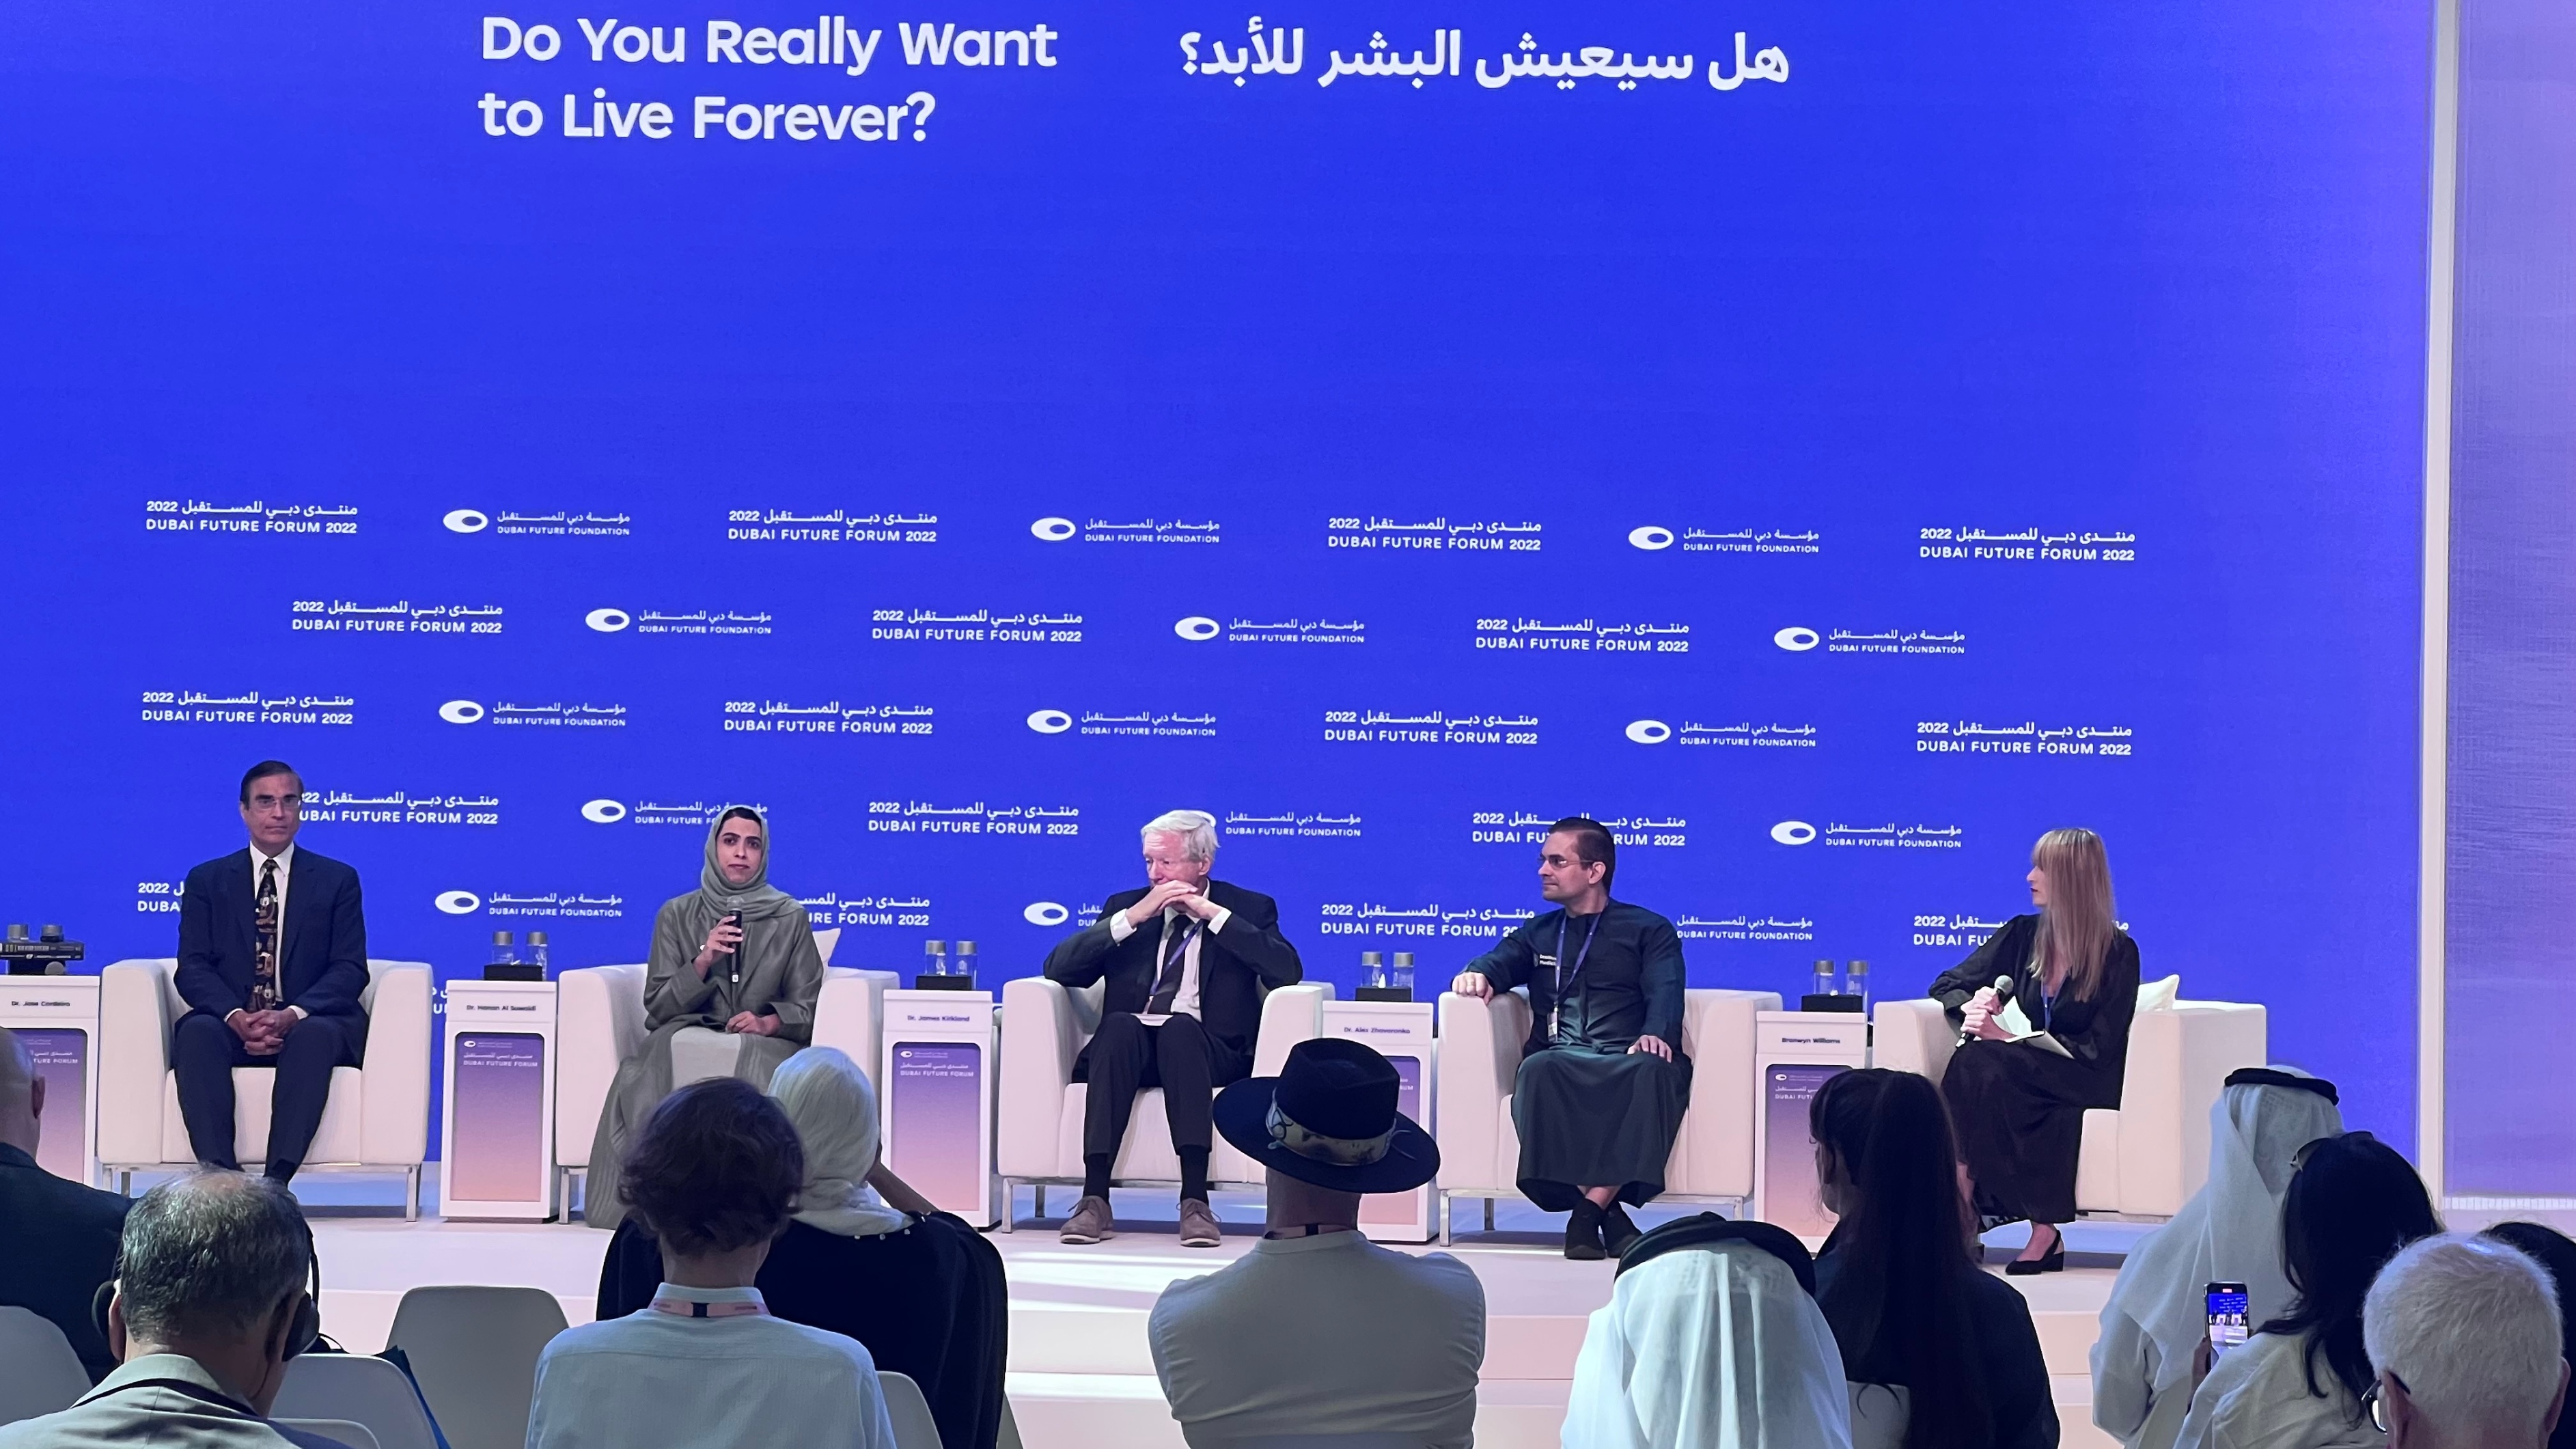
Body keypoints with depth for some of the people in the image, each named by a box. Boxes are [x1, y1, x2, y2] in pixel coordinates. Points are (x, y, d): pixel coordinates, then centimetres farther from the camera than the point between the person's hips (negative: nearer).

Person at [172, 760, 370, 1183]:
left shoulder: (338, 880, 12)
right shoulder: (207, 880, 15)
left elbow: (350, 969, 2)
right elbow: (193, 968, 3)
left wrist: (293, 1015, -18)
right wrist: (237, 1017, -18)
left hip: (311, 1024, -1)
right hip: (232, 1025, 1)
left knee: (315, 1036, -36)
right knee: (198, 1033, -33)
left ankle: (277, 1180, -45)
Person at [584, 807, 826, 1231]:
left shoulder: (790, 918, 11)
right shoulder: (676, 915, 14)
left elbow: (807, 1009, 8)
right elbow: (658, 1007, 8)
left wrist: (769, 1023, -14)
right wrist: (703, 962, -8)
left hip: (763, 1044, -1)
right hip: (685, 1036, 1)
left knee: (750, 1068, -38)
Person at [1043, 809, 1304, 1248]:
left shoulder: (1248, 909, 11)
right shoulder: (1126, 906, 17)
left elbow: (1288, 972, -8)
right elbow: (1058, 969, 5)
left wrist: (1214, 914, -9)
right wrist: (1132, 917, -5)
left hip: (1205, 1049, -2)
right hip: (1129, 1047, 2)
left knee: (1179, 1027, -35)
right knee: (1120, 1025, -33)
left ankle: (1195, 1200, -42)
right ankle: (1095, 1199, -39)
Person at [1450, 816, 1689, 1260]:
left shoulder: (1650, 930, 18)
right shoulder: (1539, 932, 29)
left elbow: (1665, 992, 1)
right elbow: (1501, 962, 10)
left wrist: (1655, 1034, -22)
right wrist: (1477, 974, -16)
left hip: (1627, 1060, -2)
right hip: (1559, 1059, 2)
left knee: (1652, 1071, -38)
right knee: (1540, 1070, -36)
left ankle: (1589, 1211, -38)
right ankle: (1609, 1212, -35)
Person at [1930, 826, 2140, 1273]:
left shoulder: (2119, 952, -2)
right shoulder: (2022, 934, 12)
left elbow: (2097, 1049, -9)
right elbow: (1946, 986, 18)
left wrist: (2010, 1038, -17)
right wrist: (1973, 1003, -7)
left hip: (2084, 1082, -4)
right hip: (2022, 1076, 4)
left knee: (1982, 1064, -33)